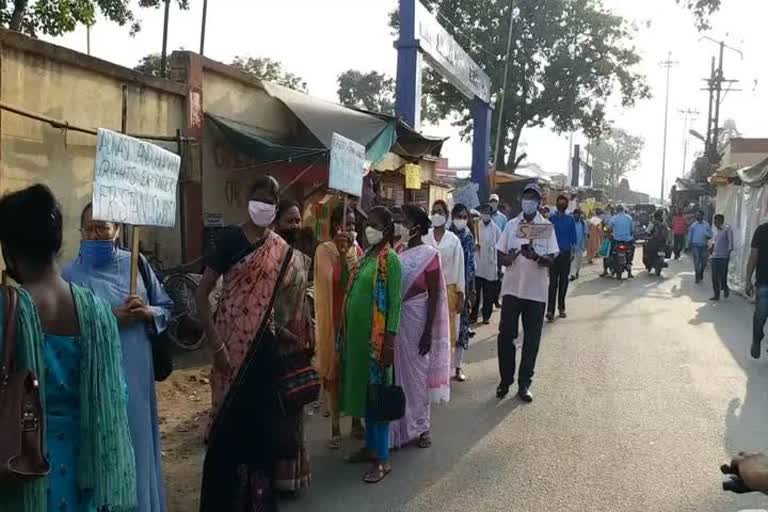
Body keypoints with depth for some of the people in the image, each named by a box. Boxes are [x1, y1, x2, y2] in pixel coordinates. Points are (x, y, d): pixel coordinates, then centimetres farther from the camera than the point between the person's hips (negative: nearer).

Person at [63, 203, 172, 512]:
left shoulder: (136, 264, 4)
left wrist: (147, 312, -12)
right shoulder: (71, 275, -5)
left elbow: (167, 308, 9)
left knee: (138, 435, 12)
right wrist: (111, 318, -20)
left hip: (136, 369, 3)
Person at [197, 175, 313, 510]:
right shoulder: (229, 239, -7)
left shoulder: (283, 252, 7)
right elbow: (201, 294, -10)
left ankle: (261, 482, 28)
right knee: (233, 419, 2)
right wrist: (216, 345, -16)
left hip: (269, 347, 4)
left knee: (267, 413, 11)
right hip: (235, 344, -4)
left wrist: (290, 335, 0)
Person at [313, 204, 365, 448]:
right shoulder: (324, 250, -7)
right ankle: (335, 427, 12)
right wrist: (341, 250, -25)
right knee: (333, 369, 3)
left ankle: (356, 421, 25)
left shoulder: (356, 249, 7)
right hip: (333, 319, -4)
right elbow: (330, 279, -21)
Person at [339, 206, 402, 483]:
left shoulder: (390, 258, -10)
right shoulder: (365, 255, 13)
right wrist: (345, 331, 14)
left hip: (377, 335, -8)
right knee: (362, 389, 14)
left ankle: (382, 459, 6)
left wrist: (390, 339, -19)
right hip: (358, 333, 8)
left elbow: (395, 301, -14)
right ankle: (371, 446, 28)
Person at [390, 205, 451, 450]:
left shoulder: (429, 254, -11)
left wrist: (428, 331, -13)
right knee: (397, 371, 12)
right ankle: (399, 426, 26)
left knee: (417, 372, 8)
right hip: (394, 317, 4)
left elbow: (433, 296, -10)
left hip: (416, 317, -4)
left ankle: (421, 427, 24)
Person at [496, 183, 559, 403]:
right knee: (506, 336, 5)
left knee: (531, 340, 5)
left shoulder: (547, 226, -1)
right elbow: (500, 255, 7)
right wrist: (508, 257, -17)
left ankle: (524, 383, 16)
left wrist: (535, 256, -28)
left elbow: (551, 260, -7)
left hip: (536, 291, -1)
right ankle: (505, 380, 20)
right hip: (512, 288, 2)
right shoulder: (511, 225, 5)